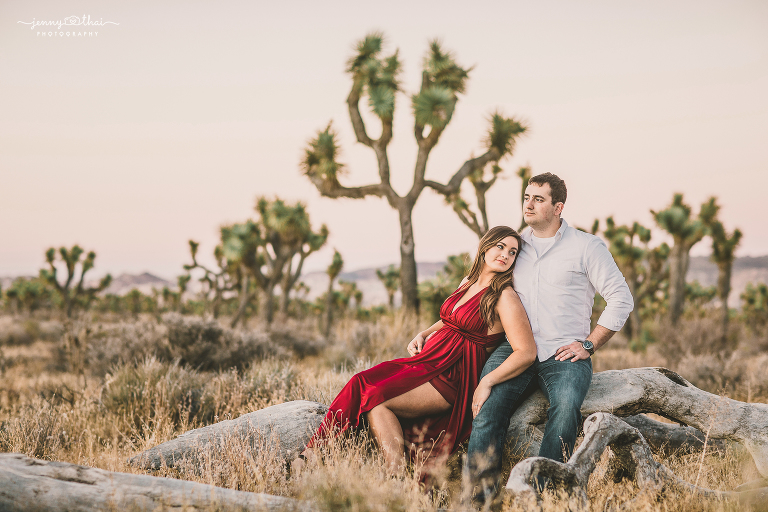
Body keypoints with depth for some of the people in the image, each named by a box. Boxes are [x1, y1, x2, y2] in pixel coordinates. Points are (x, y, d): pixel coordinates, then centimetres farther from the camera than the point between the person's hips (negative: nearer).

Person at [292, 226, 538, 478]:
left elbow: (527, 352, -18)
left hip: (453, 379, -7)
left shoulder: (504, 297, -10)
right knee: (361, 384, -12)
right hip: (429, 361, 7)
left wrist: (487, 382, -25)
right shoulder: (468, 283, 13)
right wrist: (424, 334, 12)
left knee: (376, 397, -21)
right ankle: (313, 452, -15)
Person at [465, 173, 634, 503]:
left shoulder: (585, 246, 7)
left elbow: (621, 299, 5)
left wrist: (588, 345, -2)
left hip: (564, 353, -2)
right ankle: (479, 493, -30)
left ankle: (539, 491, -34)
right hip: (515, 348, 2)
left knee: (566, 406, -34)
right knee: (489, 402, -27)